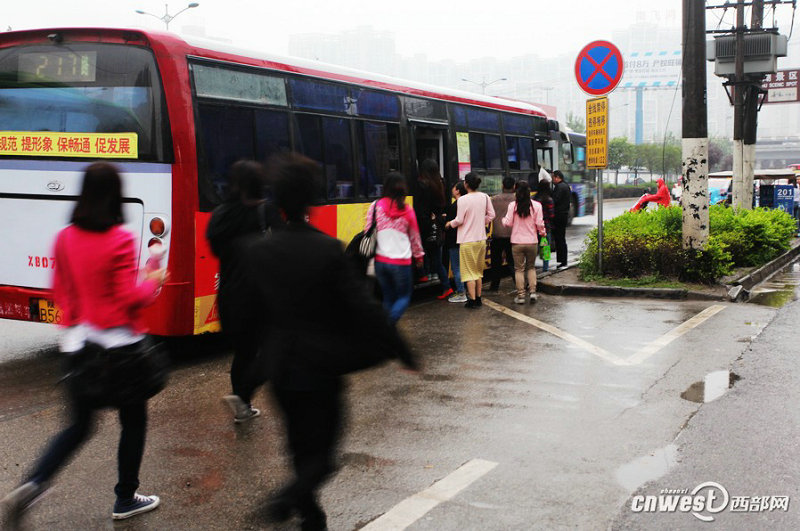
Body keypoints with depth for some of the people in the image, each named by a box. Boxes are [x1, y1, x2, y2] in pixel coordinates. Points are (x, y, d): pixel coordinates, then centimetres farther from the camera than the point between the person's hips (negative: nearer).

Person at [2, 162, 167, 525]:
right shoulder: (120, 240, -15)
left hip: (77, 342, 6)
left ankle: (32, 485, -4)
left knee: (79, 425, 16)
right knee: (133, 421, 13)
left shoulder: (65, 239, 2)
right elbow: (130, 299, -16)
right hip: (119, 345, -5)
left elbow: (60, 291, 10)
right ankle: (125, 500, 23)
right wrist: (154, 281, 1)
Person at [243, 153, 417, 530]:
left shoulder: (257, 251, -4)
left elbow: (257, 311, 6)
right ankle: (289, 496, -18)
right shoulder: (329, 250, -16)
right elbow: (363, 309, -17)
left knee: (301, 446, 20)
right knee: (322, 452, 7)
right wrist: (401, 352, -8)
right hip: (322, 366, -4)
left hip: (282, 367, 4)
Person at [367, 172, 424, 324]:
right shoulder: (407, 210, -4)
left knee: (388, 297, 17)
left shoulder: (375, 207, -5)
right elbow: (414, 237, 8)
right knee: (404, 297, 11)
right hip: (401, 262, -2)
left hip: (380, 261, 2)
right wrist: (419, 255, 24)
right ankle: (389, 322, -13)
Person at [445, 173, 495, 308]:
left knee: (469, 271, 2)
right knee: (479, 270, 17)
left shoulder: (463, 199, -17)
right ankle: (478, 298, 22)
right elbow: (491, 215, 6)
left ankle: (472, 300, 2)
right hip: (481, 239, 5)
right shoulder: (484, 197, 0)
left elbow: (459, 220, -14)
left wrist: (450, 224, 5)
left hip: (467, 240, -5)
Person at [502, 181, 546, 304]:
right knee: (531, 267, 18)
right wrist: (542, 233, 17)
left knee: (519, 269, 6)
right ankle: (533, 291, 7)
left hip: (517, 242, -1)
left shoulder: (512, 205, -8)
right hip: (532, 242, 1)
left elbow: (508, 223, -6)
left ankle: (521, 295, 6)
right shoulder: (536, 205, -5)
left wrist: (503, 219, 16)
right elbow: (539, 224, -3)